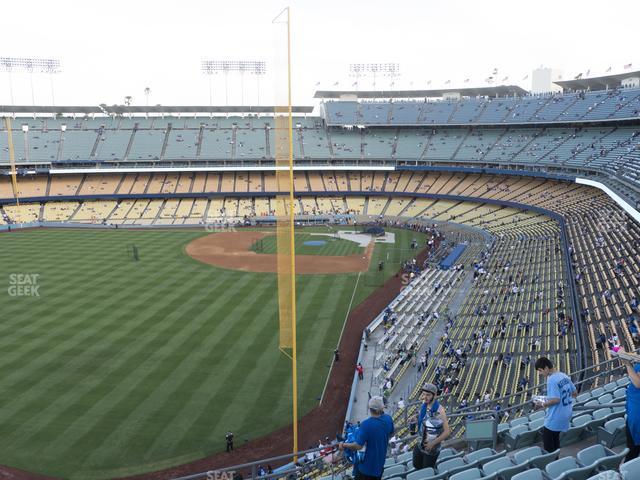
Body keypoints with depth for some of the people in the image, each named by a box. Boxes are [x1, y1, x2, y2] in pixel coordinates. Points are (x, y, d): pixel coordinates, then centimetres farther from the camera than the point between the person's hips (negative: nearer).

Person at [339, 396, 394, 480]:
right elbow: (391, 434, 8)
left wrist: (343, 445, -12)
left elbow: (358, 446, -28)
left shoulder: (366, 425, -30)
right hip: (380, 462, 6)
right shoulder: (388, 419, -12)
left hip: (367, 464, -6)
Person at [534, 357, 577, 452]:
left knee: (547, 443, 3)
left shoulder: (551, 380, -22)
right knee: (555, 438, 21)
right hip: (566, 414, 9)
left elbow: (556, 400, -26)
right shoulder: (564, 376, 5)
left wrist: (543, 404, -12)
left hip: (555, 418, -9)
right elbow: (575, 393, 13)